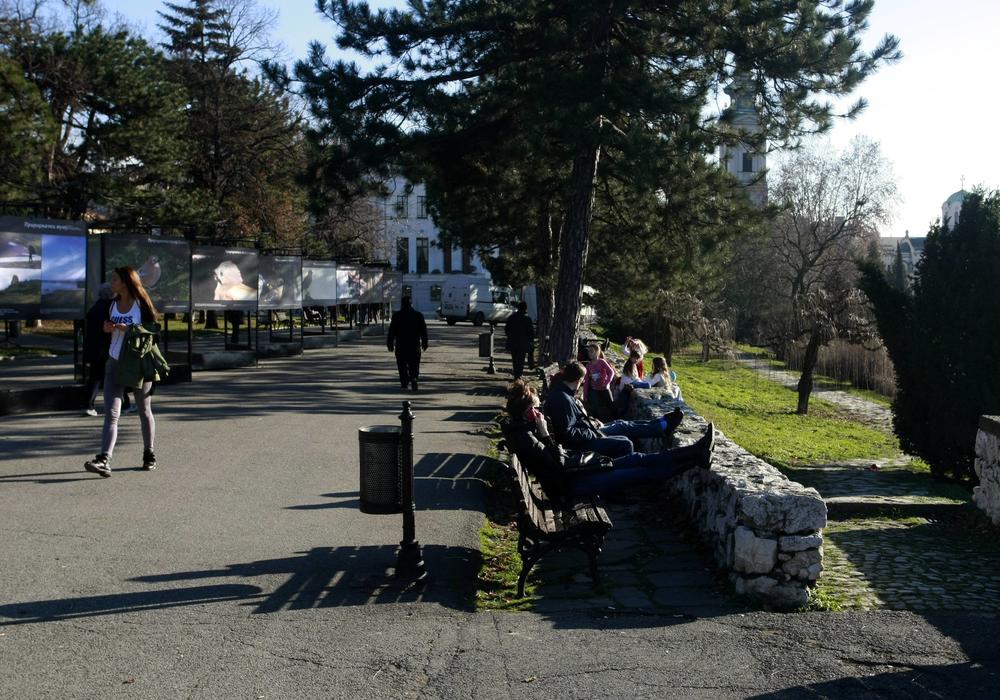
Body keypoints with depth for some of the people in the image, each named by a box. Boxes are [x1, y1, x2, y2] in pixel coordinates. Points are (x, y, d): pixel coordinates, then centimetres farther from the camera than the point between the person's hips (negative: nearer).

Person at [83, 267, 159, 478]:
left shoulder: (142, 305, -7)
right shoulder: (113, 305, 10)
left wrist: (125, 328, -21)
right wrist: (107, 328, -2)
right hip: (114, 363, 4)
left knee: (144, 411, 11)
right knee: (111, 414, -9)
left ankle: (149, 454, 27)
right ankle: (104, 460, -19)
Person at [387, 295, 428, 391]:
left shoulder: (396, 315, -1)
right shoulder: (418, 315, 3)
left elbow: (392, 331, -1)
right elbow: (423, 330, 6)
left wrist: (390, 344, 5)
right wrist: (424, 343, 13)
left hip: (401, 344, -1)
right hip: (415, 344, 1)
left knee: (402, 365, 8)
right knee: (414, 365, 3)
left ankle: (404, 382, 5)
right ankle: (413, 379, -18)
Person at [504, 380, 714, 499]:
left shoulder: (522, 427, 8)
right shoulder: (523, 437, -23)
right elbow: (558, 464, -25)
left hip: (571, 469, 10)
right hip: (568, 484, -10)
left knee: (636, 459, 4)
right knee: (642, 473, -8)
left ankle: (694, 453, 5)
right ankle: (694, 457, -2)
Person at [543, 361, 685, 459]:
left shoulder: (564, 393, 5)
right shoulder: (562, 399, -28)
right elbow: (566, 433, -31)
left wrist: (592, 421, 7)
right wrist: (593, 433, -21)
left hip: (588, 432, 10)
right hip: (581, 443, -10)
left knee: (622, 425, 15)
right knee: (625, 444, -9)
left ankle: (663, 425, 23)